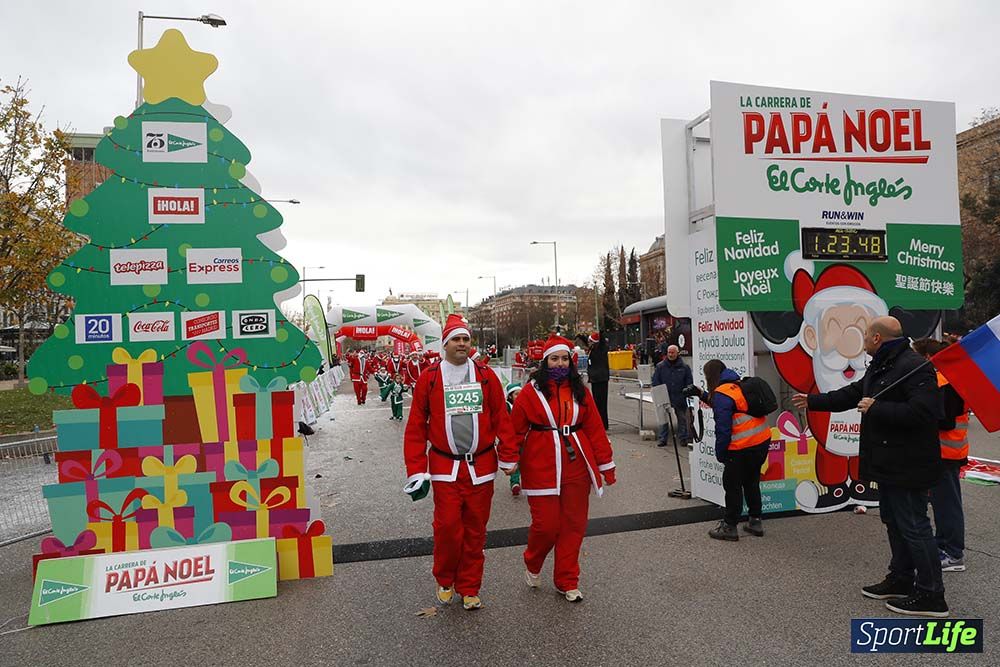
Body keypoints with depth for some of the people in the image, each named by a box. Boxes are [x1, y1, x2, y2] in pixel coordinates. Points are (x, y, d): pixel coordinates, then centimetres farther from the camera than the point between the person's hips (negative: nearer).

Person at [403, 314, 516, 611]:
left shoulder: (486, 376, 3)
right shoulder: (429, 378, -1)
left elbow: (501, 418, 5)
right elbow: (416, 427, 0)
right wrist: (416, 471, -4)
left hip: (481, 466, 2)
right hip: (445, 467, -1)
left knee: (475, 529, 9)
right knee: (448, 526, -1)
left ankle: (469, 588, 27)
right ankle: (445, 581, 26)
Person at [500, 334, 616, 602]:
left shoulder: (579, 391, 6)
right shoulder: (531, 392, -3)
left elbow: (595, 428, 7)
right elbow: (515, 428, -3)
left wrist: (606, 465, 8)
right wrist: (509, 460, -5)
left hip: (577, 468, 4)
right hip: (542, 470, -3)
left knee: (574, 524, 8)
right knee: (546, 524, -1)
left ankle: (567, 582, 25)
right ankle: (532, 565, 31)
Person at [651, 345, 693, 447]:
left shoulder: (684, 367, 2)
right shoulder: (660, 366, 2)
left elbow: (689, 382, 5)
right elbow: (655, 382, 4)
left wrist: (686, 393, -6)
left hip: (680, 399, 0)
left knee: (682, 419, 9)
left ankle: (683, 438, 20)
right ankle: (663, 439, 11)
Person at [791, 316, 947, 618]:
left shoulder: (915, 366, -20)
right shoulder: (879, 367, 15)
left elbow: (922, 412, -30)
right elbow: (851, 394, 25)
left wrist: (875, 409, -23)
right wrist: (813, 401, 29)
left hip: (908, 466, -11)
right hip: (889, 464, 11)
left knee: (913, 526, -3)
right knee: (894, 522, 19)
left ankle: (931, 595, 7)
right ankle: (901, 579, 32)